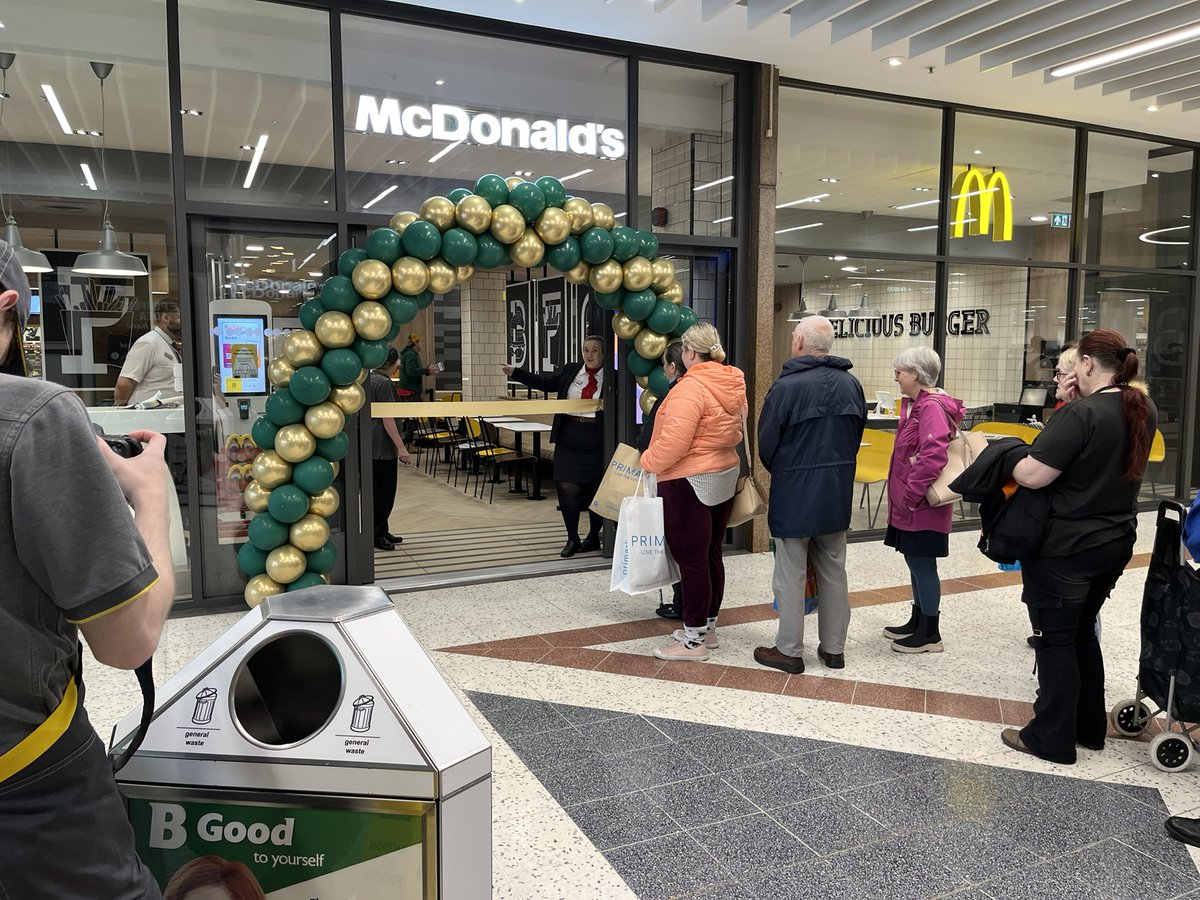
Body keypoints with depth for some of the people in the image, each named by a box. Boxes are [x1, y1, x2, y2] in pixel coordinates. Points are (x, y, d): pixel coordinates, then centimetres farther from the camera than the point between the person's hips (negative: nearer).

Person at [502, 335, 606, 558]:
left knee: (596, 491, 9)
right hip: (568, 442, 2)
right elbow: (544, 382, 8)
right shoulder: (569, 371, 8)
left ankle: (593, 537, 28)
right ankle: (572, 538, 15)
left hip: (596, 445, -2)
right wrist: (515, 372, 2)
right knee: (567, 489, -2)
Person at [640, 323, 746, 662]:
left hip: (690, 483, -9)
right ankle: (707, 626, 29)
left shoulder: (690, 388, -21)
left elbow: (674, 441, -26)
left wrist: (649, 462, -11)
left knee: (691, 560, -2)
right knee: (711, 554, 17)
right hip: (725, 476, 9)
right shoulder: (732, 384, 7)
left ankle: (694, 640, 7)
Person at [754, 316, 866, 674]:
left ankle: (789, 651, 13)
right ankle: (834, 648, 24)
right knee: (834, 573, 15)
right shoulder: (851, 384, 3)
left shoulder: (787, 386, -16)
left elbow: (766, 443, -9)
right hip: (838, 494, 6)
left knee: (791, 575, 4)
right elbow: (857, 435, 10)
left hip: (795, 493, -6)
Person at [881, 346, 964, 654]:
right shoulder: (916, 404, 13)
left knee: (922, 564, 0)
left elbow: (932, 458, -28)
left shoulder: (932, 407, -19)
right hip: (908, 503, 10)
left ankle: (930, 634, 11)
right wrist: (904, 496, 15)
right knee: (915, 562, 17)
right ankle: (917, 623, 29)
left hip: (922, 506, -10)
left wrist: (911, 495, -21)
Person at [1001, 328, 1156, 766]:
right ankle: (1090, 727, 33)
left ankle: (1053, 738, 16)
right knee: (1082, 632, 21)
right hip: (1115, 544, 8)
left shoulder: (1081, 414, -23)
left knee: (1056, 639, 5)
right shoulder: (1144, 411, 4)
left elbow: (1033, 475, -27)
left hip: (1065, 549, -8)